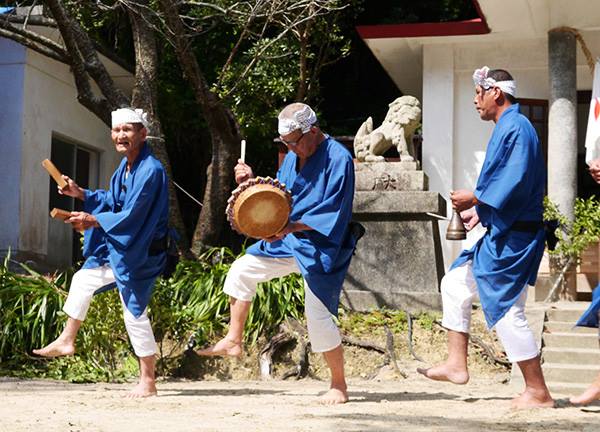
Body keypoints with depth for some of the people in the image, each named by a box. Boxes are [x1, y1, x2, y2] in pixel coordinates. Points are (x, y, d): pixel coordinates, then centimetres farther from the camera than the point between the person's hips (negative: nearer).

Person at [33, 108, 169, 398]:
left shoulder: (151, 171, -23)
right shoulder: (125, 166, 6)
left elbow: (131, 216, -26)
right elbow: (113, 202, 17)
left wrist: (93, 220, -30)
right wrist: (81, 194, 7)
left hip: (139, 253, -10)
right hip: (117, 247, 10)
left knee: (134, 312, -6)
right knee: (83, 279, 21)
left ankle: (148, 381, 4)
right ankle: (67, 341, 35)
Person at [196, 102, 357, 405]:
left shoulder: (338, 159, -18)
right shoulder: (293, 157, 7)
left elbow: (333, 211, -23)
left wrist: (291, 227, -31)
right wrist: (251, 181, -2)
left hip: (322, 247, -8)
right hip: (289, 242, 8)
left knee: (318, 316, -12)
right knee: (241, 271, 8)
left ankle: (338, 386, 5)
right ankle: (233, 341, 20)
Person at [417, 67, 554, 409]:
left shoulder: (516, 128, -16)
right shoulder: (506, 128, 16)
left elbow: (517, 181, -26)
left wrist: (476, 199, -18)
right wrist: (479, 212, 12)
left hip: (512, 239, -11)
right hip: (500, 233, 11)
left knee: (507, 310, -7)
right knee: (455, 284, 17)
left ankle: (538, 392, 1)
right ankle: (456, 365, 20)